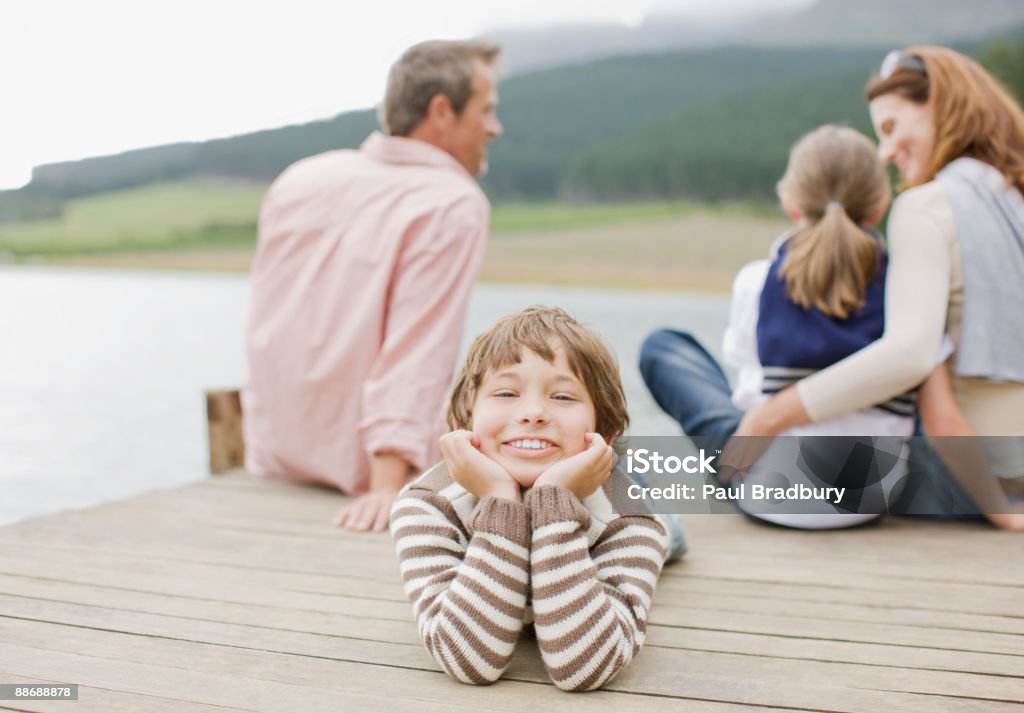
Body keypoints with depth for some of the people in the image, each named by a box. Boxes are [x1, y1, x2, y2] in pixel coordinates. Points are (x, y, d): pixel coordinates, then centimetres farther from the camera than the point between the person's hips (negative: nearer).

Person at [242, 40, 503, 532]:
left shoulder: (298, 178, 5)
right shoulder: (453, 205, -15)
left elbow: (266, 332, 13)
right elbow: (418, 350, -26)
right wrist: (388, 482, -29)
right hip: (367, 467, -7)